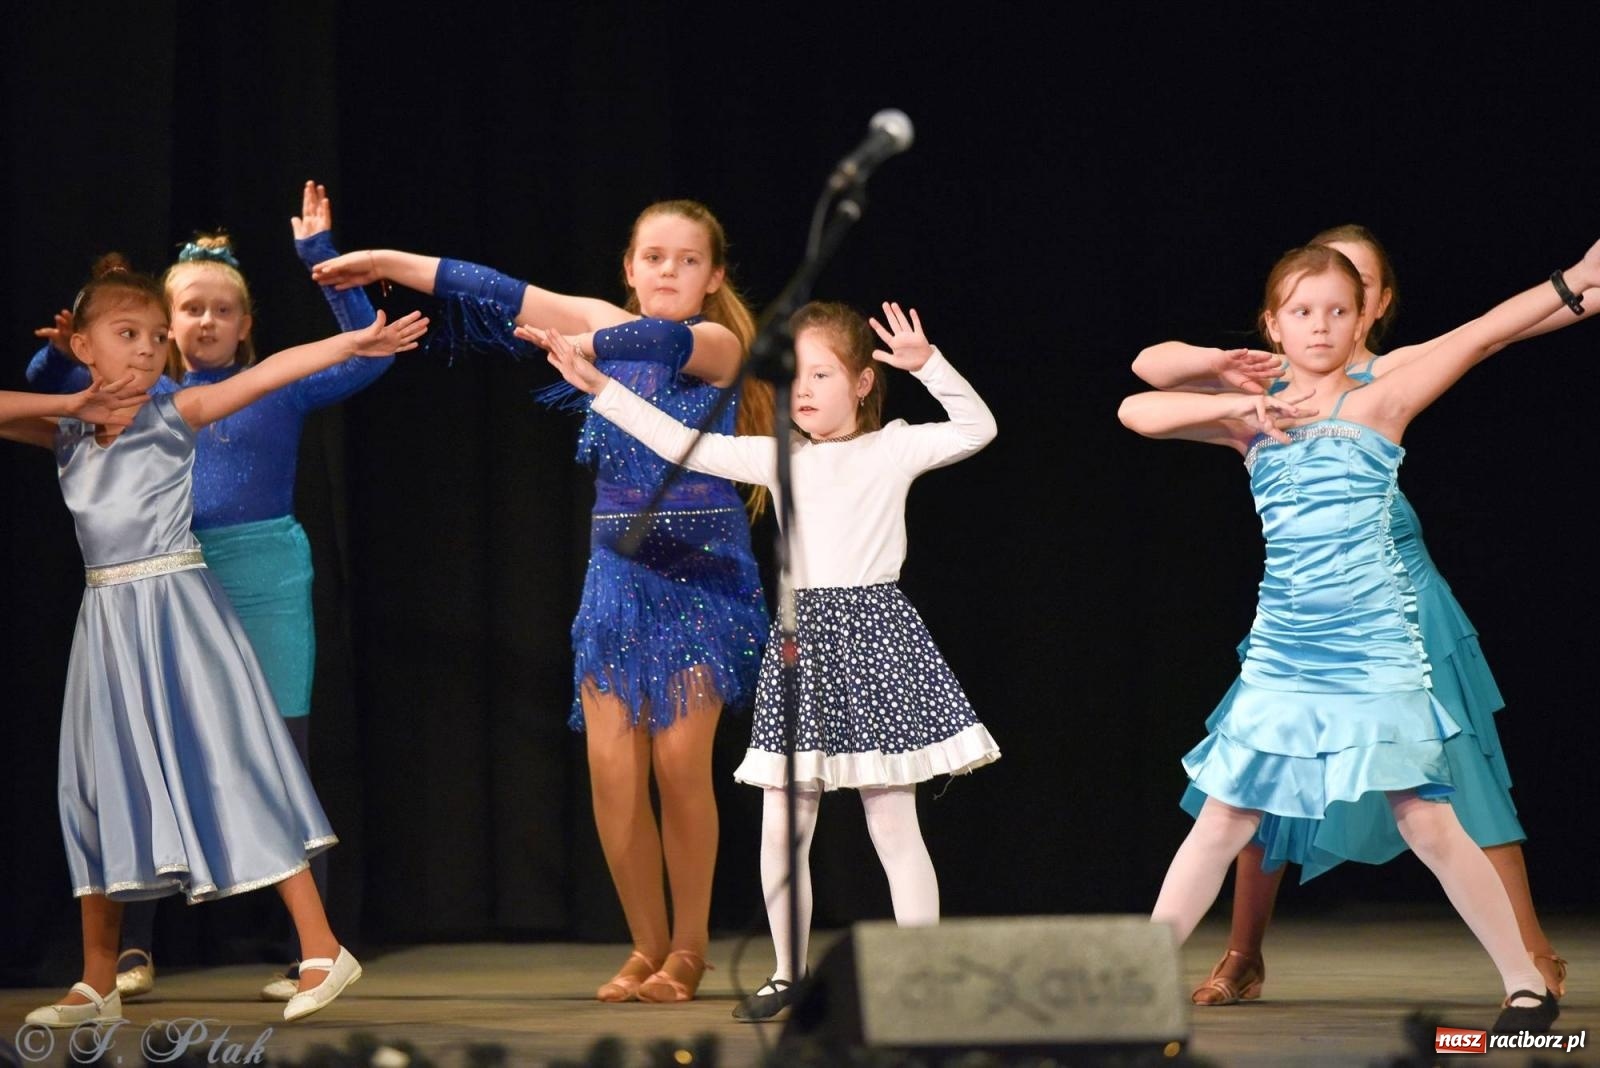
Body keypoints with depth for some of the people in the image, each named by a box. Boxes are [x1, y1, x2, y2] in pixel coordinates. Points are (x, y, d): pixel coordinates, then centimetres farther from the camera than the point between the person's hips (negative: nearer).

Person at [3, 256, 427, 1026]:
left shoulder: (175, 413, -2)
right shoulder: (68, 433, 8)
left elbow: (265, 376, -13)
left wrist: (353, 344, -23)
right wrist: (73, 403, -5)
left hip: (176, 610, -5)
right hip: (108, 620, 5)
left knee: (229, 766, -8)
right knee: (104, 788, 8)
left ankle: (322, 951, -6)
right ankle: (97, 988, 15)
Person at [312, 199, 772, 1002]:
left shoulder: (719, 343, -5)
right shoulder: (608, 325, 9)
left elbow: (665, 341, -28)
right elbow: (506, 299, 10)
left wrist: (580, 343, -40)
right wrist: (389, 263, 10)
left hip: (700, 571, -4)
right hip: (619, 567, 4)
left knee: (680, 761, -9)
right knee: (611, 765, -5)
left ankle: (688, 947, 5)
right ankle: (647, 946, 8)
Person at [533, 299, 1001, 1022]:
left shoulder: (892, 450, 1)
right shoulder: (780, 459, 10)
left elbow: (977, 428, -8)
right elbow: (683, 445, 8)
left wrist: (928, 365, -21)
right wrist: (598, 386, 4)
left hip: (872, 630, -4)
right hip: (801, 637, 4)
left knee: (894, 827, -1)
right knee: (781, 829, 3)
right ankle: (789, 973, 15)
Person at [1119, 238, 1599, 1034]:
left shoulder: (1377, 403, -3)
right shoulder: (1255, 420, 7)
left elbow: (1481, 337, -13)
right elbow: (1136, 413, -1)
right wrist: (1240, 405, -13)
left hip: (1376, 655, -3)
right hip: (1282, 660, 4)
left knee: (1426, 821, -4)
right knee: (1224, 820, 7)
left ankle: (1527, 985, 7)